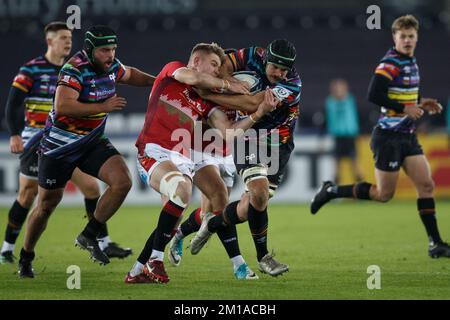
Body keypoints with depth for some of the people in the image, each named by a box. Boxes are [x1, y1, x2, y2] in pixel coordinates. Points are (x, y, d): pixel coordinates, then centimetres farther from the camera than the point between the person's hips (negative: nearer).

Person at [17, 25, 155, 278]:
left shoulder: (110, 65, -2)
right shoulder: (75, 69, -24)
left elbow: (129, 75, 23)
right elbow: (62, 107, -37)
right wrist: (104, 107, -35)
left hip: (93, 141, 6)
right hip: (60, 144, -6)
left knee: (122, 181, -17)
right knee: (47, 205, 6)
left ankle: (89, 236, -2)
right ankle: (26, 258, 27)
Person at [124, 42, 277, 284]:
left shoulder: (206, 103, 22)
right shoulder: (172, 70, 11)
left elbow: (229, 133, 12)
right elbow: (193, 78, -11)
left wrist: (258, 113, 2)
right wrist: (227, 85, 3)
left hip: (182, 161, 6)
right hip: (153, 153, -6)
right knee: (182, 189, -31)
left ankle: (138, 271, 0)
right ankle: (155, 260, -23)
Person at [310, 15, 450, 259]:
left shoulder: (411, 62, 12)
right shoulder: (389, 64, -16)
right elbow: (374, 95, -26)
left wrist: (421, 104, 9)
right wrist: (406, 108, -23)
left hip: (407, 136, 8)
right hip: (388, 136, -8)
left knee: (426, 185, 0)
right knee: (384, 194, -1)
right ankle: (331, 191, 16)